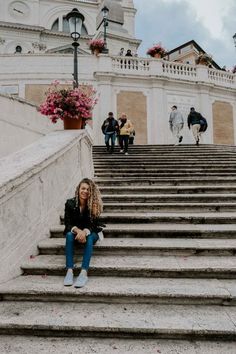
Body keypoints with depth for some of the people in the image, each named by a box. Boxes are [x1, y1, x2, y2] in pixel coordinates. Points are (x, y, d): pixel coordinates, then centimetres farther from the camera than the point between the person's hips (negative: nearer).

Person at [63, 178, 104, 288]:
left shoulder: (94, 205, -16)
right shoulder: (70, 203, -13)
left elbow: (93, 224, -19)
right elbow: (68, 224, -14)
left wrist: (85, 232, -40)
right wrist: (77, 230, -35)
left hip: (90, 232, -1)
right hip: (75, 231, 1)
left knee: (89, 238, -34)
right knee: (69, 235, -31)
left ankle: (84, 273, -43)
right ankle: (69, 271, -37)